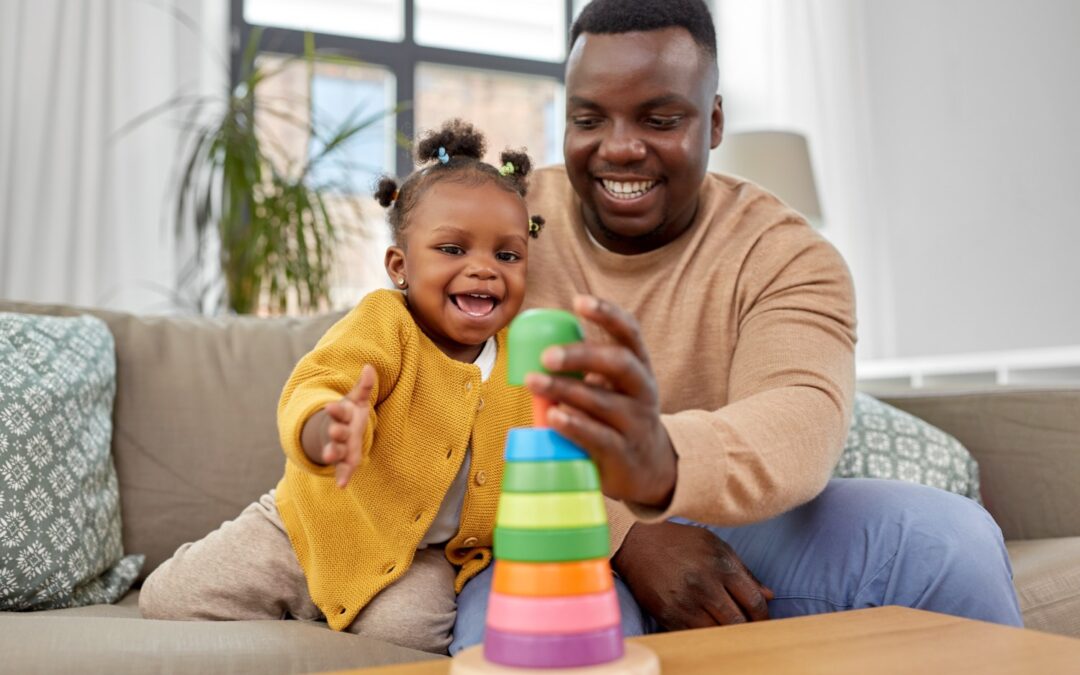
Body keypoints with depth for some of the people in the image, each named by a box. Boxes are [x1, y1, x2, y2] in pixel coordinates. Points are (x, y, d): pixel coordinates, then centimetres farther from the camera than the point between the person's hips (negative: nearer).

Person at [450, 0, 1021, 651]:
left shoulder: (784, 254, -7)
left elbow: (803, 419, -28)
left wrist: (666, 464, -51)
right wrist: (624, 531, -28)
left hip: (737, 533, 1)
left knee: (948, 536, -22)